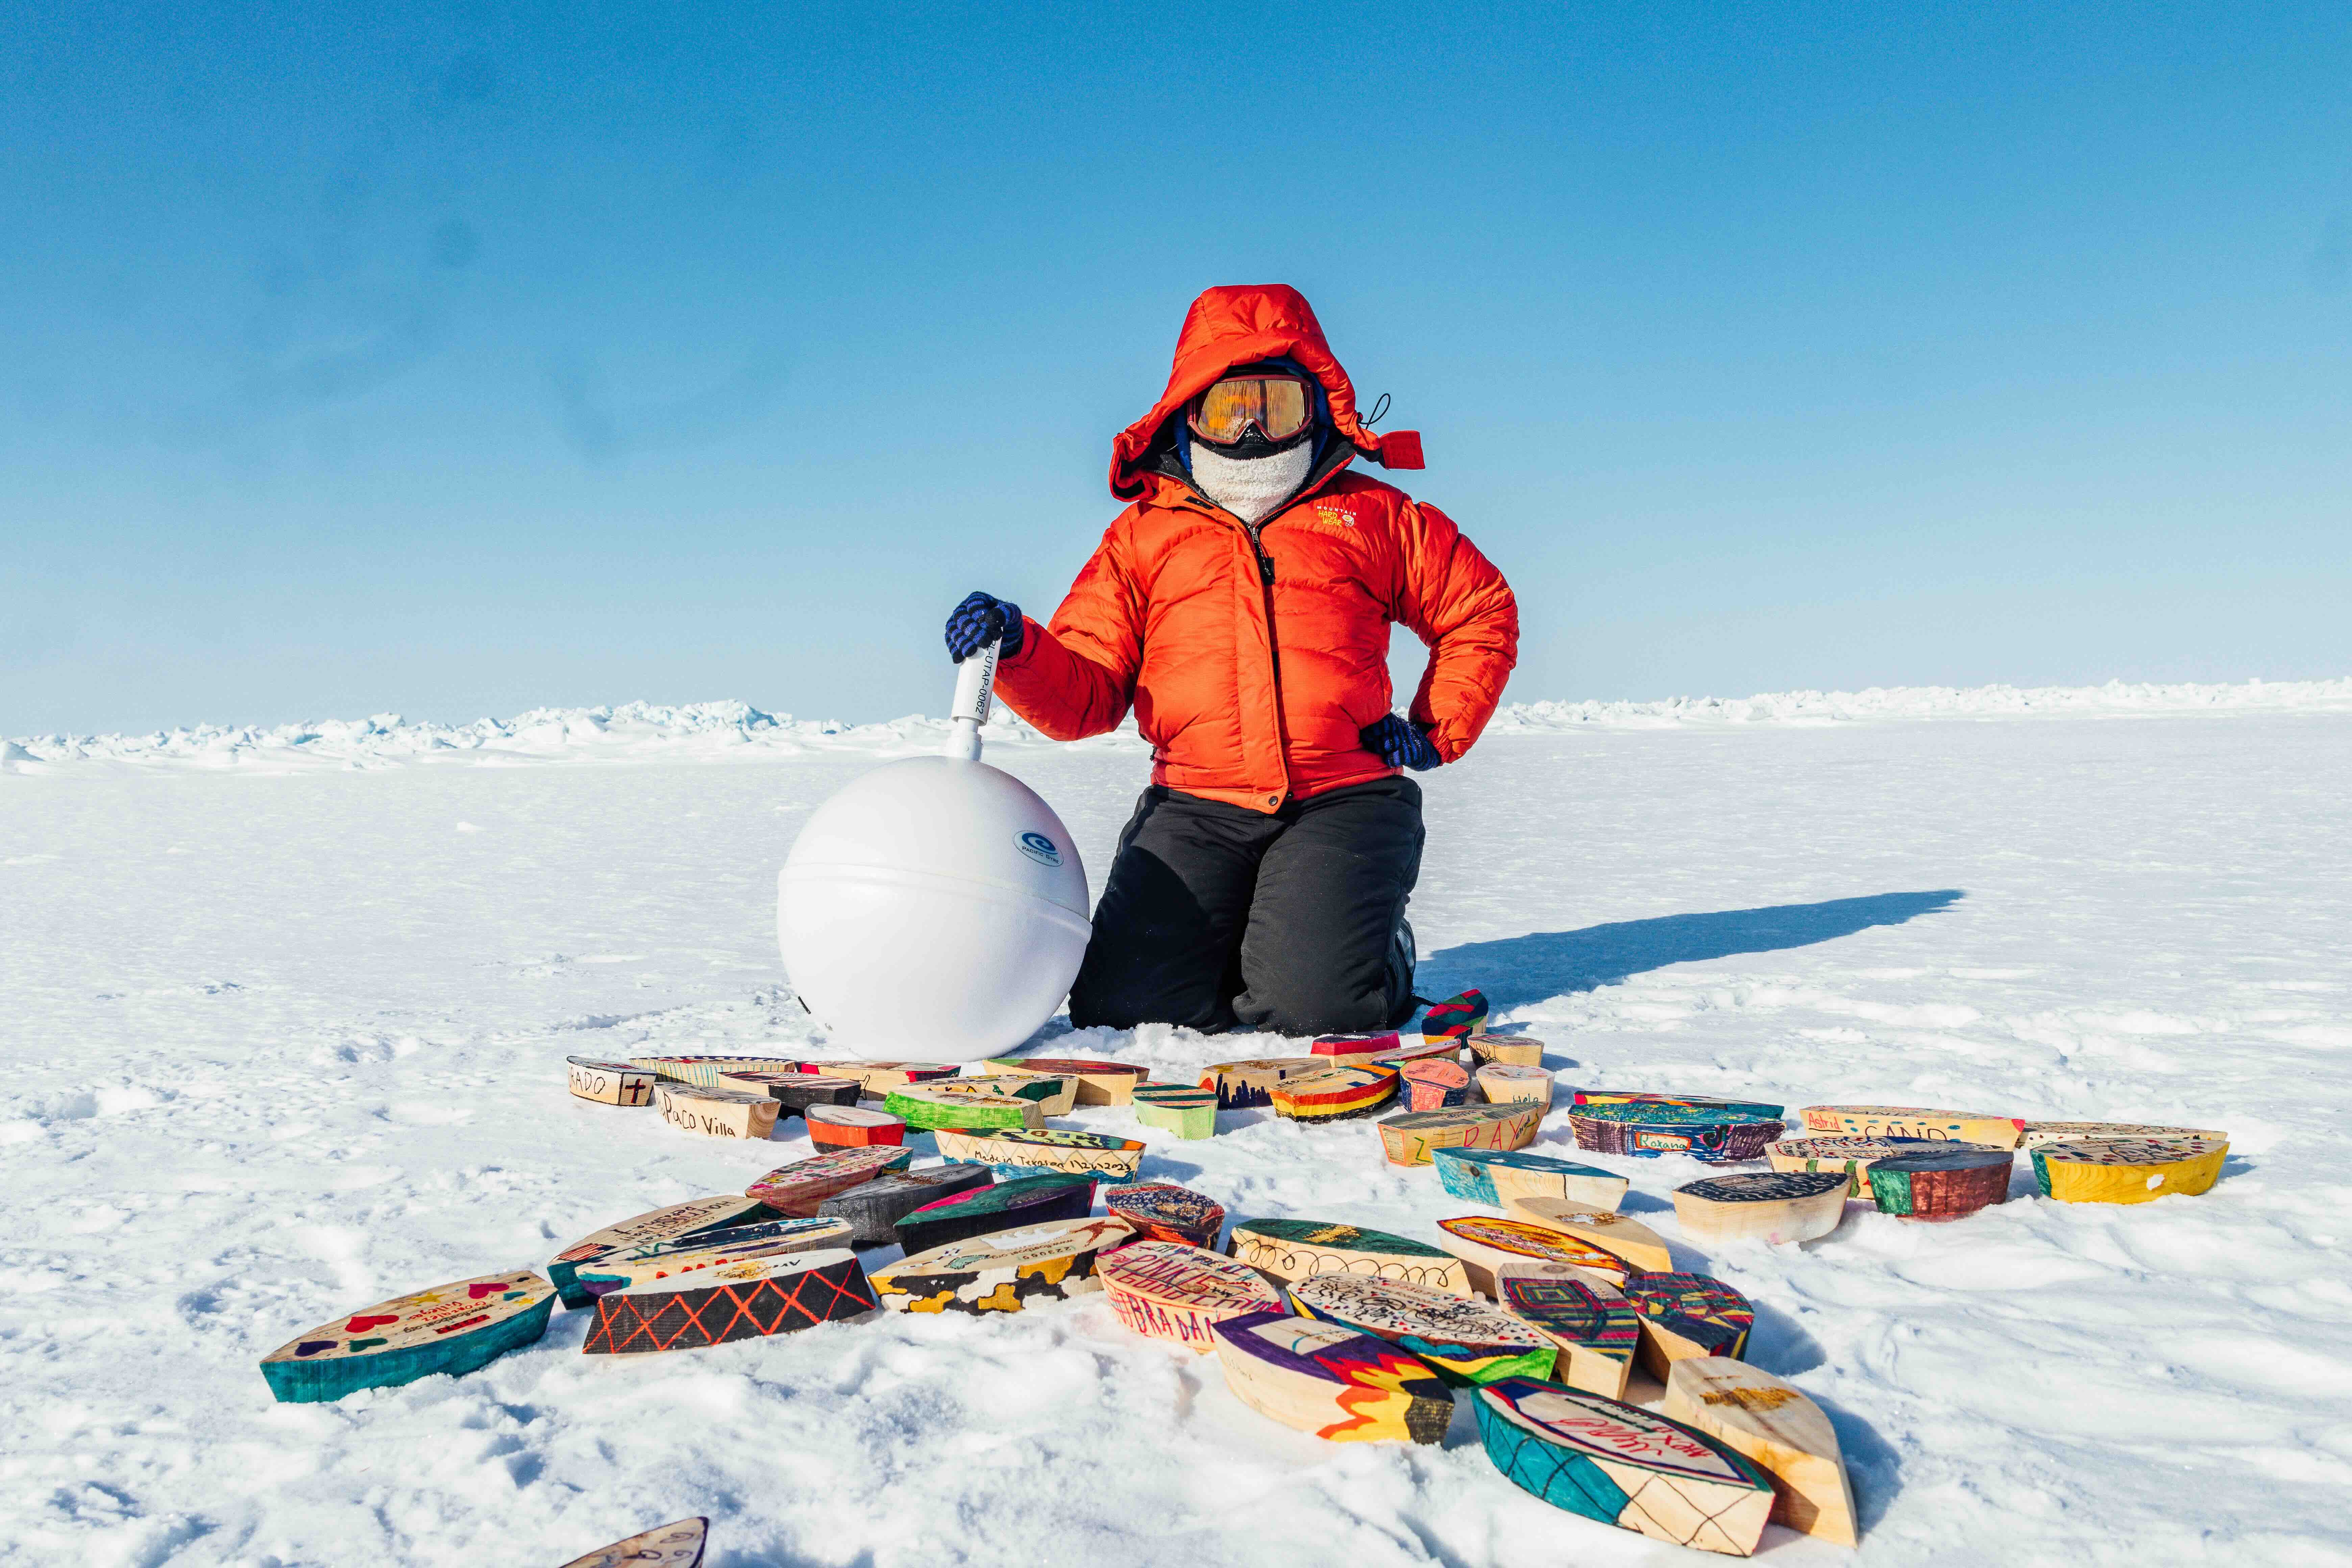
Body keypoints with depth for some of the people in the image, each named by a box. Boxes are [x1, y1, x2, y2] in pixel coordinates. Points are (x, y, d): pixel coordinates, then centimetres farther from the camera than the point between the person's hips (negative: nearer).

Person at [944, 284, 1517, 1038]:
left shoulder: (1371, 515, 15)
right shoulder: (1144, 532, 16)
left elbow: (1482, 611, 22)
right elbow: (1086, 695, 10)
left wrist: (1436, 729, 10)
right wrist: (1017, 649, -10)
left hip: (1343, 800, -1)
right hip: (1197, 809, 2)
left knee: (1311, 1004, -22)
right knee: (1123, 1003, -15)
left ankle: (1378, 945, 14)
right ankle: (1235, 937, 16)